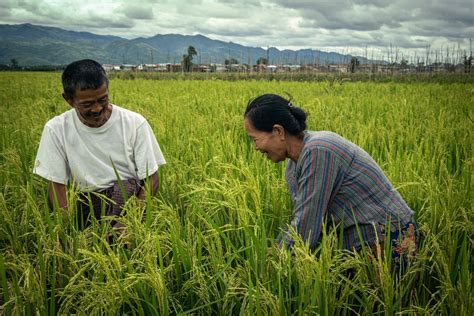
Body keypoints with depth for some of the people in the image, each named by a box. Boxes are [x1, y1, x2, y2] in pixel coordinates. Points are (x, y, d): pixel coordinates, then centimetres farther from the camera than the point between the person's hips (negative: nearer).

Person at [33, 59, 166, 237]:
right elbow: (56, 186, -5)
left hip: (128, 196, 0)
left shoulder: (135, 123, -9)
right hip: (84, 205, 0)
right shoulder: (56, 130, -7)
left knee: (126, 186, -32)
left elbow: (152, 179, -6)